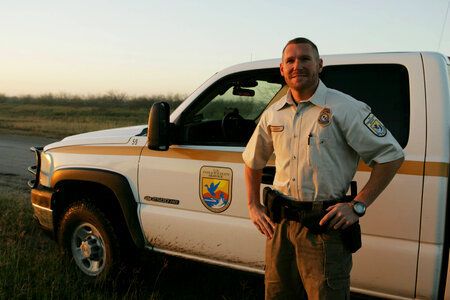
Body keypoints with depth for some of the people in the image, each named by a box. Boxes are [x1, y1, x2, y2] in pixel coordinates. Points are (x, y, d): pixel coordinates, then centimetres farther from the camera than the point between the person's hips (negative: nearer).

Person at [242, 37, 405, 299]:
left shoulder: (344, 108, -7)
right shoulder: (273, 114, 9)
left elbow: (391, 156, -7)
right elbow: (253, 161, 23)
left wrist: (357, 206, -12)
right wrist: (254, 205, 14)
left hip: (325, 226, -5)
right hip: (280, 225, 5)